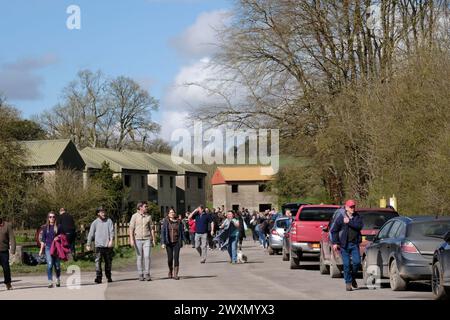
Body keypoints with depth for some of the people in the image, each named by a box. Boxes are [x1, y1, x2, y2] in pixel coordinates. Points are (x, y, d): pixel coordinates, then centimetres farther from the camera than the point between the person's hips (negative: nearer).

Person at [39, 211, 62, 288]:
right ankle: (50, 282, -12)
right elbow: (43, 239, 9)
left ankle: (58, 280, 30)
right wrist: (41, 249, 7)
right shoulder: (45, 227, 6)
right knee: (50, 264, -13)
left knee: (57, 265, 8)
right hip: (48, 248, 0)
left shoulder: (58, 227, 3)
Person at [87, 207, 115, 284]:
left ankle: (109, 277, 22)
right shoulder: (95, 222, 5)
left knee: (108, 262, 10)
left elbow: (111, 231, -1)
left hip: (108, 245, 2)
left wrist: (111, 240, -16)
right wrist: (88, 244, 3)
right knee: (98, 261, -10)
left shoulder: (109, 221, 7)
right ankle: (98, 277, -13)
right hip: (99, 245, -2)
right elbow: (91, 234, 7)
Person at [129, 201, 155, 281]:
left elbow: (151, 228, 15)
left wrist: (153, 239, 10)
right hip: (138, 239, -2)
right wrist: (131, 240, -9)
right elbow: (131, 228, -2)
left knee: (147, 256, -7)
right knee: (139, 257, 2)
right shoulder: (135, 216, 0)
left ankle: (147, 274, -4)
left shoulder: (148, 216, 9)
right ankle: (140, 275, 8)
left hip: (147, 239, 2)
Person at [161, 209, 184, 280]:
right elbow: (163, 232, -2)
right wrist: (163, 243, -9)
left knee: (176, 258, -7)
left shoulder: (179, 222, 2)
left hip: (177, 242, 0)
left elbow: (182, 231, 9)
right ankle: (170, 271, 32)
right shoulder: (166, 222, 0)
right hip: (168, 243, 0)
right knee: (170, 258, 6)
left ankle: (175, 274, -6)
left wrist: (182, 241, 6)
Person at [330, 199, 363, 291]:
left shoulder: (357, 217, 8)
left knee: (357, 262, -7)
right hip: (344, 245, -2)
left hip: (354, 244, 2)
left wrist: (349, 222, -16)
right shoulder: (341, 217, 1)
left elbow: (359, 226, -11)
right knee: (346, 264, -3)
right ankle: (348, 283, 6)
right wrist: (335, 243, -4)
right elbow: (334, 230, 2)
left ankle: (353, 278, 18)